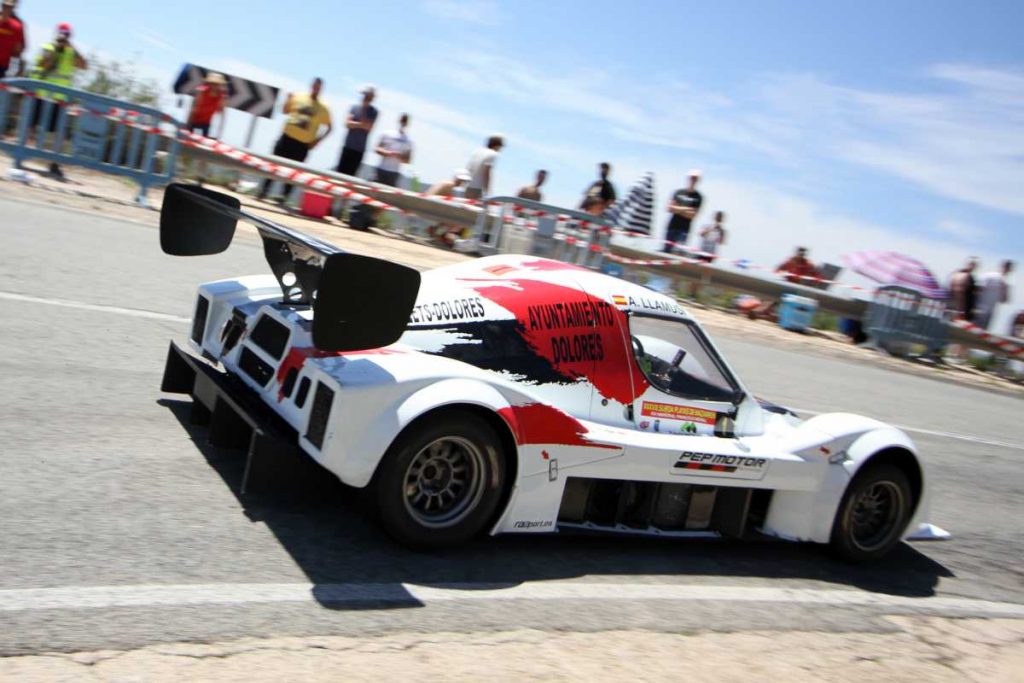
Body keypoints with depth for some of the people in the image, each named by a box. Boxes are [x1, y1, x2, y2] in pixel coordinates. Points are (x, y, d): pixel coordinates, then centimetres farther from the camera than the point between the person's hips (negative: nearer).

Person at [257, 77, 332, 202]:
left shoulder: (323, 108, 0)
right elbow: (285, 110, 16)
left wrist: (318, 140, -4)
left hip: (303, 144, -1)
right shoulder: (298, 97, 5)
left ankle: (285, 196, 9)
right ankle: (264, 190, 8)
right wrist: (288, 99, -3)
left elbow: (329, 127, 6)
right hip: (287, 137, 1)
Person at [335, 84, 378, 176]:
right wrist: (360, 124, -15)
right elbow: (347, 123, -5)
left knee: (350, 174, -5)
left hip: (360, 149, -2)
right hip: (348, 146, 2)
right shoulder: (354, 107, 7)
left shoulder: (373, 111, 0)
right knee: (340, 171, -1)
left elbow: (368, 127, -13)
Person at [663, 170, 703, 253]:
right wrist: (685, 209, -9)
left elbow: (692, 215, -9)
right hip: (672, 227, 3)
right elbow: (670, 208, -1)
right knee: (666, 251, 5)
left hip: (684, 230, -3)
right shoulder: (678, 192, 7)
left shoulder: (698, 197, -1)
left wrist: (678, 209, -7)